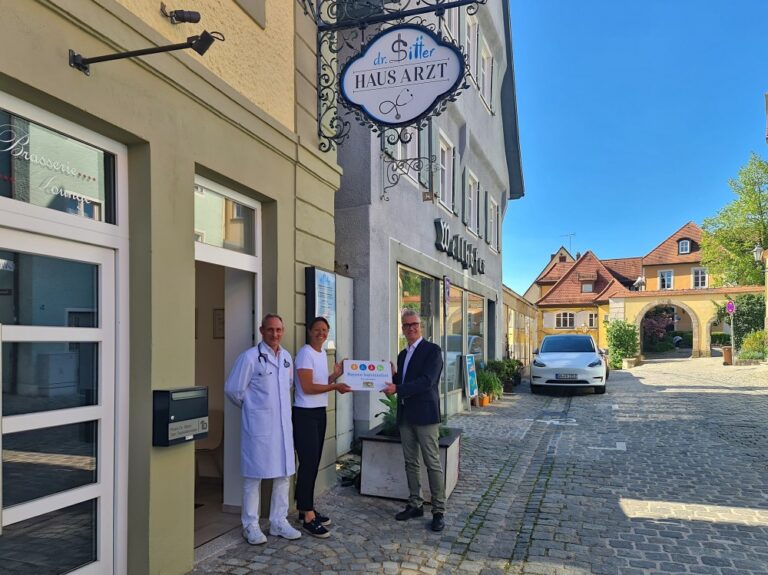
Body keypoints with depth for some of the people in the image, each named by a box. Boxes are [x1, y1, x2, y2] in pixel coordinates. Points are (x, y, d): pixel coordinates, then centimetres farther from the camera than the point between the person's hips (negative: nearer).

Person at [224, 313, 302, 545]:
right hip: (258, 425, -6)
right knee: (254, 475, 2)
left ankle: (279, 522, 23)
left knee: (284, 473, 10)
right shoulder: (250, 357, -11)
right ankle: (251, 525, 16)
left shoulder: (286, 357, 8)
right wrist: (250, 406, 5)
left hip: (283, 424, 6)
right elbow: (233, 389, -7)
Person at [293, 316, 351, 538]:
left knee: (313, 462, 13)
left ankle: (307, 509, 23)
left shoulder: (322, 354, 14)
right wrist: (335, 386, -14)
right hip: (305, 414, -9)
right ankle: (308, 516, -2)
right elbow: (308, 387, -17)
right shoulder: (305, 353, -12)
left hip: (320, 412, 9)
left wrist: (335, 375, 6)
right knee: (308, 463, -8)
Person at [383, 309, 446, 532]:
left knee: (432, 463, -2)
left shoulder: (432, 350, -8)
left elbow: (427, 380, -19)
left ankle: (439, 511, 6)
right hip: (405, 415, 7)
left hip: (425, 415, -7)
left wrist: (397, 389, -22)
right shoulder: (403, 354, 16)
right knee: (411, 462, 13)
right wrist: (391, 375, -2)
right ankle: (415, 505, 24)